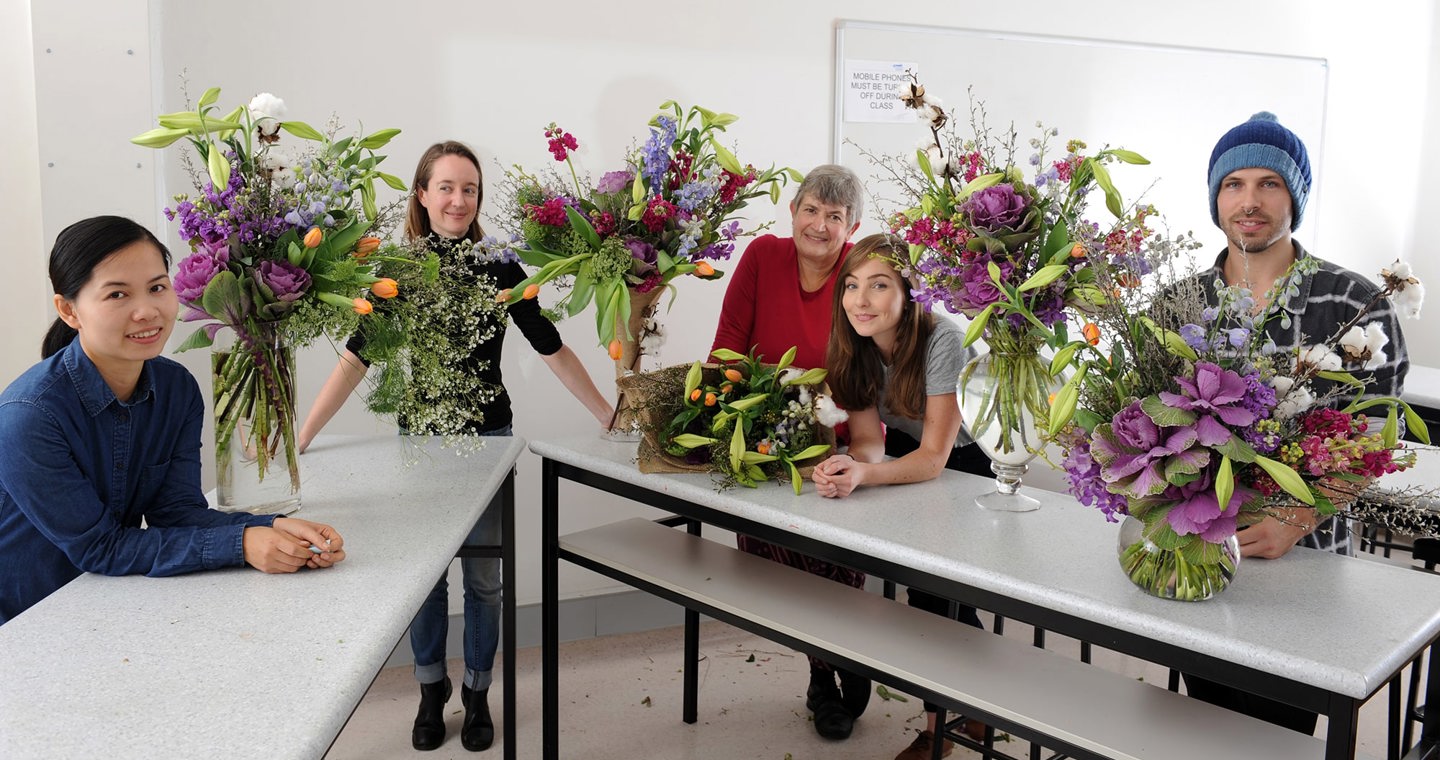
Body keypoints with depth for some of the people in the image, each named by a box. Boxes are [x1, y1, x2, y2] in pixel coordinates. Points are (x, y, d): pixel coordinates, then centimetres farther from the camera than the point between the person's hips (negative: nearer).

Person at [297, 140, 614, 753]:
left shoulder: (499, 265, -6)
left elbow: (551, 348, -2)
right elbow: (357, 357, -7)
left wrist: (609, 415, -3)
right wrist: (302, 435, -14)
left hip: (487, 436, 0)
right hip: (421, 437, 1)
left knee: (483, 575, 7)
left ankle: (477, 695, 25)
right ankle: (431, 692, 29)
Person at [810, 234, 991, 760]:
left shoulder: (942, 342, -33)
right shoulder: (854, 346, -16)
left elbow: (934, 457, -33)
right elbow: (868, 439, -19)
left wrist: (863, 475, -50)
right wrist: (846, 466, -43)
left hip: (972, 459, -5)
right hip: (911, 452, 5)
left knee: (936, 582, -14)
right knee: (943, 595, 0)